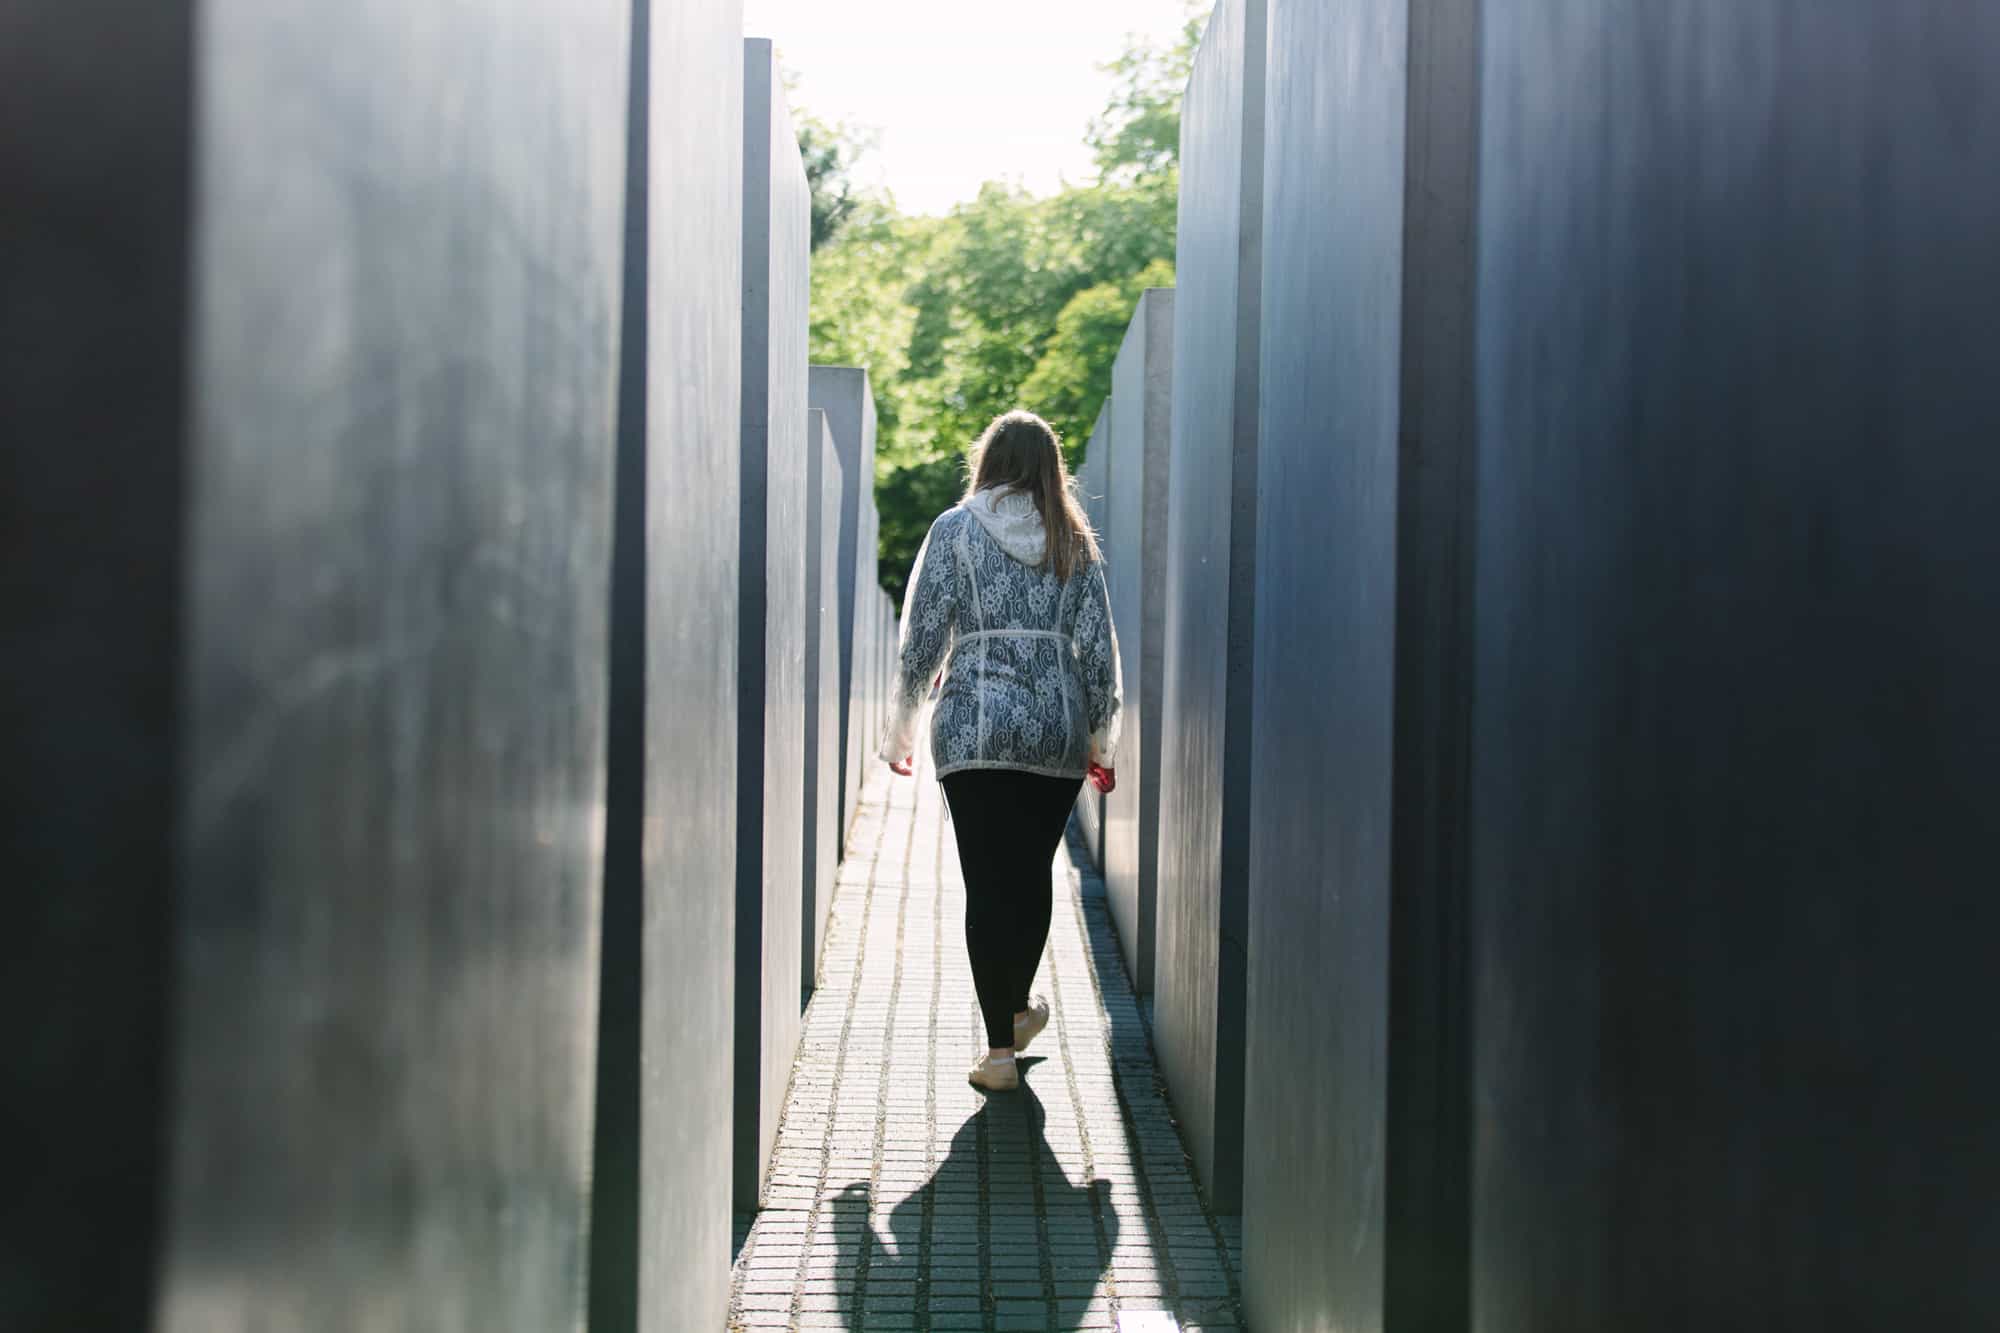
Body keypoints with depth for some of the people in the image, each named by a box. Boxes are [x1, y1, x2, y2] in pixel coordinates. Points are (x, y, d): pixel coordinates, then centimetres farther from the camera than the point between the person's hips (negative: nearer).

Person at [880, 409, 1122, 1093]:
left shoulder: (955, 528, 1)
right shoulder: (1075, 540, 8)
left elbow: (923, 635, -2)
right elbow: (1099, 648, 6)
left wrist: (901, 726, 6)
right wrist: (1100, 739, 14)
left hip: (974, 725, -3)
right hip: (1058, 729, 3)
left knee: (987, 884, 0)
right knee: (1032, 876, 16)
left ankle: (999, 1047, -1)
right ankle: (1018, 1009, 33)